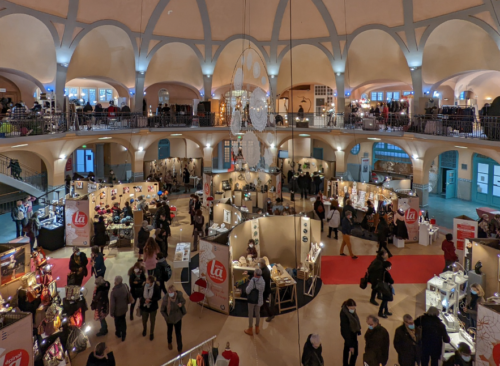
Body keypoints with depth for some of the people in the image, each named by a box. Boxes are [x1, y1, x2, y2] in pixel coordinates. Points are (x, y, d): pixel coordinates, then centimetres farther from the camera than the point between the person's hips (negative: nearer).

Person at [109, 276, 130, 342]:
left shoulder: (114, 291, -34)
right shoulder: (125, 287, -20)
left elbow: (112, 303, -24)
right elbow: (128, 298, -2)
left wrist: (111, 313, -9)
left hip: (117, 310, -3)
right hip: (124, 308, 4)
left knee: (117, 322, 24)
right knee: (123, 321, 26)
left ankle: (118, 333, 49)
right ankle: (123, 335, 39)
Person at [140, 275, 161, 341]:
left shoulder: (156, 287, -25)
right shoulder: (144, 286, -19)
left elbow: (159, 297, -14)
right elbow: (141, 295, -2)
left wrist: (150, 300, -25)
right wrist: (144, 300, -14)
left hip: (153, 307, -2)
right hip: (144, 306, 2)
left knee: (152, 321, 16)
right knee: (144, 320, 22)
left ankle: (151, 333, 41)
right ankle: (144, 329, 54)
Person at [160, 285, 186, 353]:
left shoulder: (179, 295, -27)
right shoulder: (165, 299, -31)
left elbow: (184, 301, -5)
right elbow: (162, 310, -15)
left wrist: (181, 304, -27)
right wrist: (166, 318, -20)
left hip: (178, 318, 0)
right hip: (170, 318, 0)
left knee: (178, 333, 12)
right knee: (169, 331, 27)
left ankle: (180, 349, 33)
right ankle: (169, 342, 59)